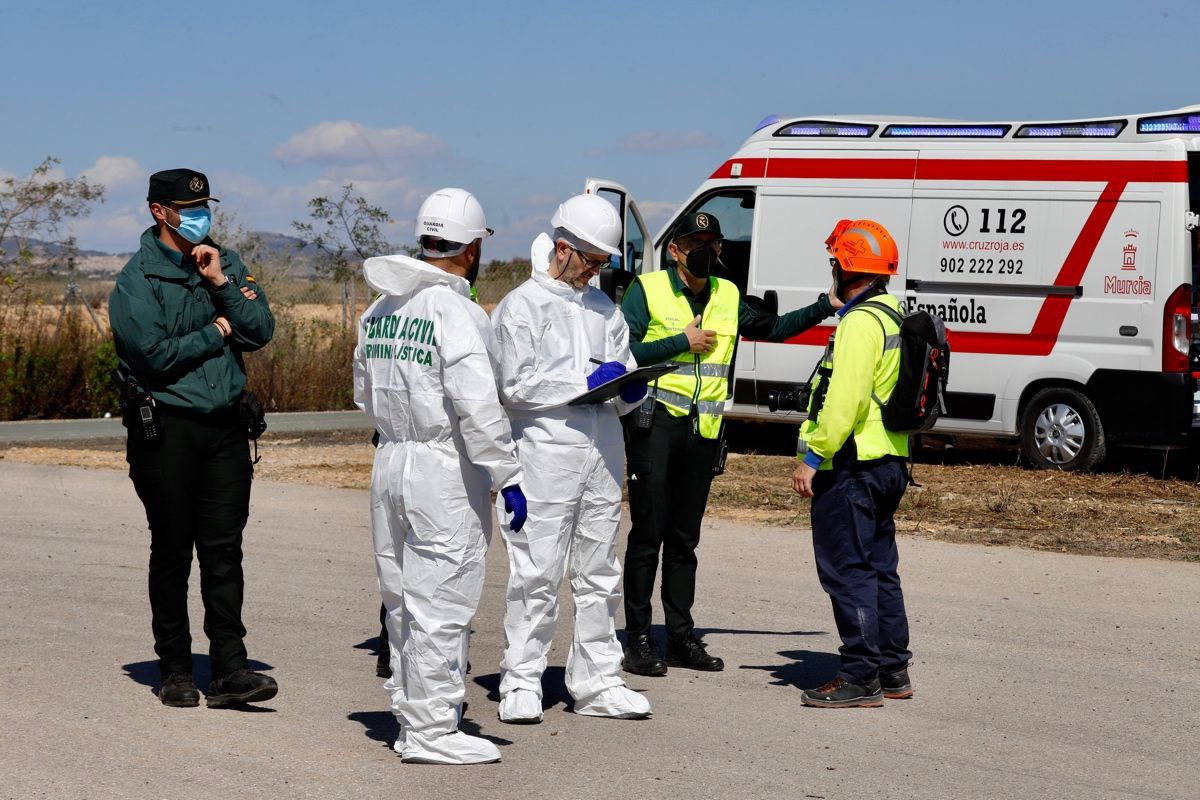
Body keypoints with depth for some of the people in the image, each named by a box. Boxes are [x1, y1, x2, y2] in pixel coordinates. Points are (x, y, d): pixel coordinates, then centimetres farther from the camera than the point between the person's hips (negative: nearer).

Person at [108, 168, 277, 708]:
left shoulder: (226, 263, 12)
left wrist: (221, 284, -8)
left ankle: (229, 669, -2)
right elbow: (155, 354, -16)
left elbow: (261, 330, 3)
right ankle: (175, 669, 14)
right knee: (172, 553, 4)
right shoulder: (138, 279, -5)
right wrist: (217, 333, -5)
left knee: (224, 550, 0)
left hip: (225, 425, 4)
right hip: (167, 429, -4)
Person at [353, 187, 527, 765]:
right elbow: (477, 407, -22)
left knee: (404, 603, 15)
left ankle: (411, 717, 24)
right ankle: (431, 732, 1)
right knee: (441, 607, -3)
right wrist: (507, 478, -17)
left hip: (389, 463, 8)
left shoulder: (379, 310, 9)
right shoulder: (456, 313, -16)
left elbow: (365, 394, 19)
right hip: (446, 472, -8)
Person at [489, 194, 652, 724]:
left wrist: (630, 392, -3)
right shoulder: (521, 306, -2)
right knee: (537, 575, -6)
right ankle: (521, 682, 1)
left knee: (599, 575, 10)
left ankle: (597, 683, 16)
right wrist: (586, 381, -13)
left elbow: (623, 375, 21)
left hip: (602, 456, 6)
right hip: (545, 455, -6)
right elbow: (514, 384, -11)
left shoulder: (604, 309, 18)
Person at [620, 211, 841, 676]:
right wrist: (682, 342, -12)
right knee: (648, 534, -5)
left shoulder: (728, 297, 14)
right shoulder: (647, 290, -3)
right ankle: (637, 639, 0)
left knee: (685, 538, 11)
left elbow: (770, 328, 24)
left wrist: (825, 308, 14)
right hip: (656, 424, -5)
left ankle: (682, 637, 17)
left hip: (704, 429, 5)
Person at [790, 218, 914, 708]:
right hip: (889, 461, 10)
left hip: (851, 466, -10)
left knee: (847, 570, -6)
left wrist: (813, 457, -21)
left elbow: (845, 400, -24)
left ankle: (861, 677, -5)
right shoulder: (895, 316, 15)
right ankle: (892, 670, 21)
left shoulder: (861, 322, -16)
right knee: (879, 567, 16)